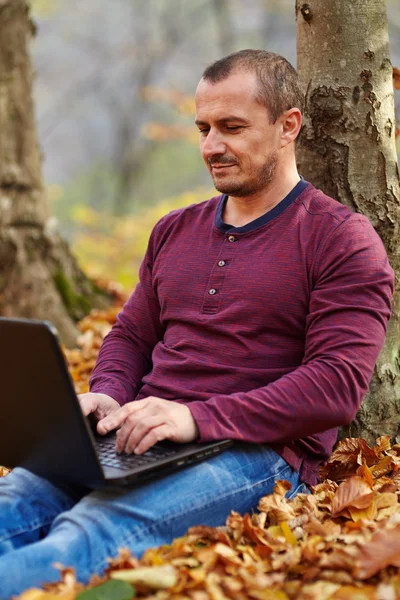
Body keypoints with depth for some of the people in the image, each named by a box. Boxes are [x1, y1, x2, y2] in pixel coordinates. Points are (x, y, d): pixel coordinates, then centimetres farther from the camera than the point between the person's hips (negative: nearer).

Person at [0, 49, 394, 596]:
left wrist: (199, 417, -21)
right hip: (144, 438, 6)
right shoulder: (174, 231, 22)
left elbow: (339, 384, -11)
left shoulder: (343, 240, 1)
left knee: (91, 535, -35)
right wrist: (107, 395, 0)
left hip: (257, 450, -6)